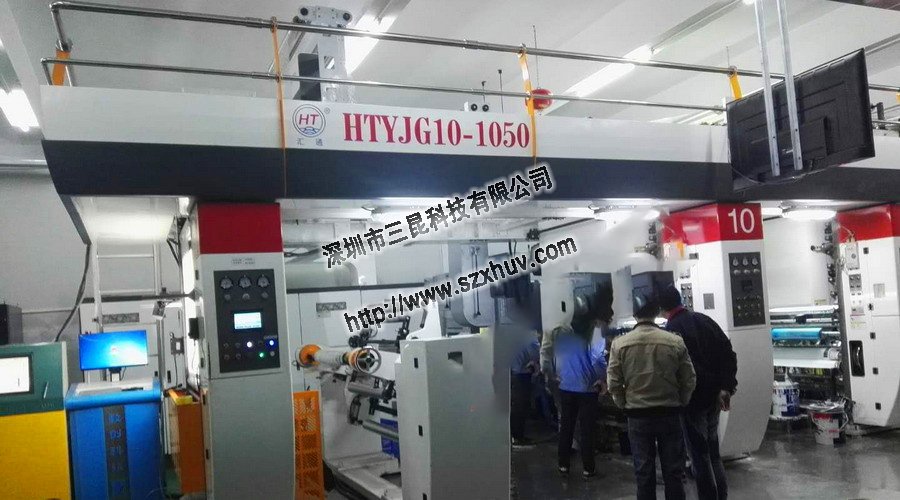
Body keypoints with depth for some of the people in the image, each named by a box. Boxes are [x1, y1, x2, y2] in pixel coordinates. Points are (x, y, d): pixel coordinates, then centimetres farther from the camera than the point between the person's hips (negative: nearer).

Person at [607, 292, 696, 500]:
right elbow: (689, 381, -2)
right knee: (673, 471, 12)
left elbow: (613, 384, -6)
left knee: (644, 471, 10)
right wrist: (679, 404, 13)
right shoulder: (675, 341, -9)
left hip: (637, 416, 0)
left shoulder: (619, 344, -9)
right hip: (669, 414, 0)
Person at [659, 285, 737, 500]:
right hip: (714, 397, 7)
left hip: (692, 400, -6)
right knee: (713, 451, 20)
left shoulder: (671, 330, -16)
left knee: (699, 454, 4)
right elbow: (729, 354, 1)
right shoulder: (705, 320, 3)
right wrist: (726, 387, 2)